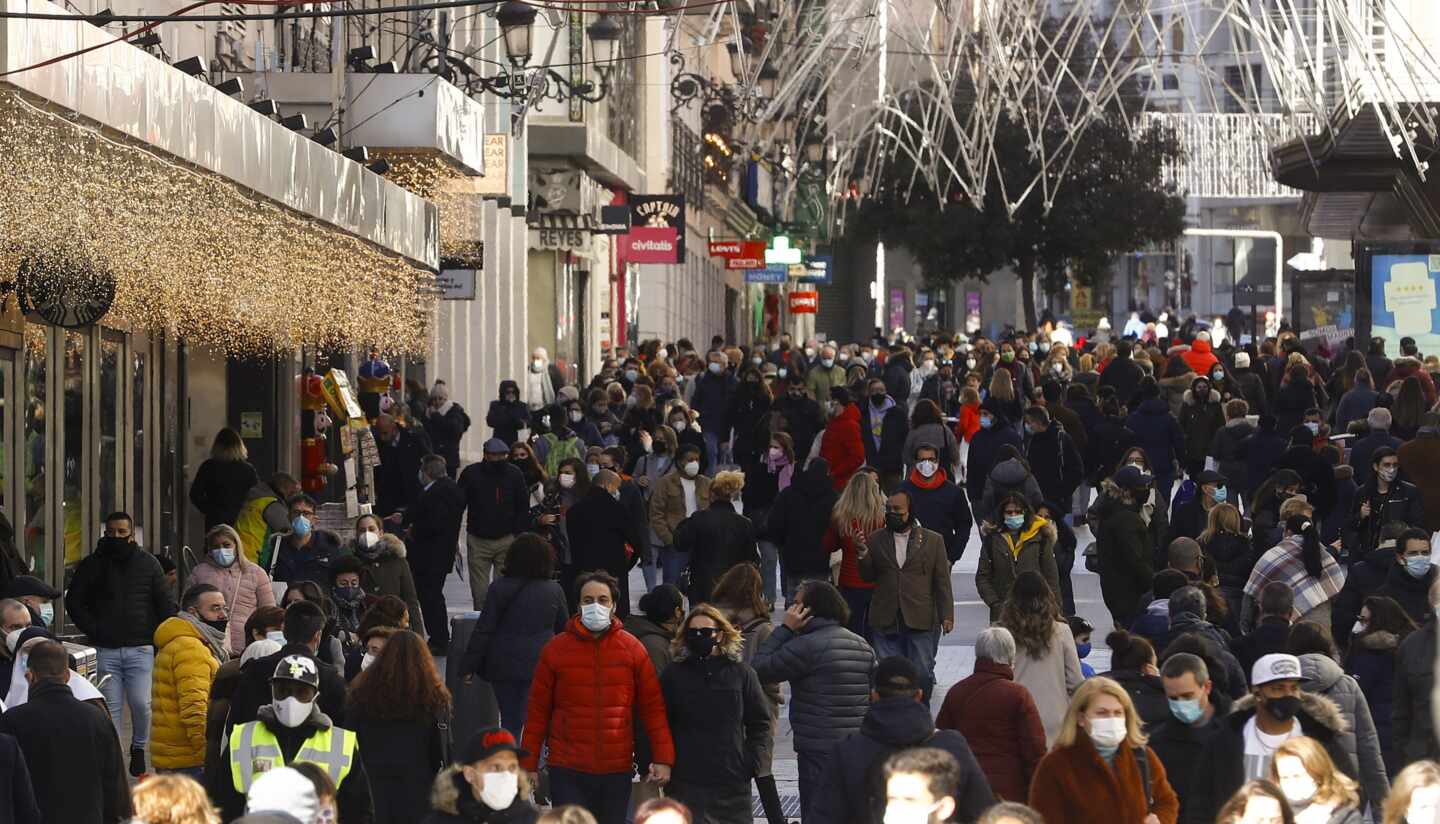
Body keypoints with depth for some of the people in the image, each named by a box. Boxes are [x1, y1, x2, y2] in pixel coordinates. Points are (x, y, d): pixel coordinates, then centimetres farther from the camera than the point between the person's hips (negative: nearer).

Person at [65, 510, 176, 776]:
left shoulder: (148, 563, 7)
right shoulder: (92, 565, 6)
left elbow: (166, 604, 9)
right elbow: (74, 602, 9)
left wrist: (158, 636, -2)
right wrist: (93, 630, -3)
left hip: (140, 648, -1)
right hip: (105, 651, 1)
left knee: (141, 704, -6)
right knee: (110, 706, -1)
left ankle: (139, 748, 16)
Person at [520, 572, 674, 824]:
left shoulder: (632, 649, 3)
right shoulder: (556, 650, 0)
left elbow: (653, 706, 3)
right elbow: (537, 711, 4)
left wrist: (663, 758, -4)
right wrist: (528, 766, 3)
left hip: (618, 772, 1)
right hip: (568, 772, -1)